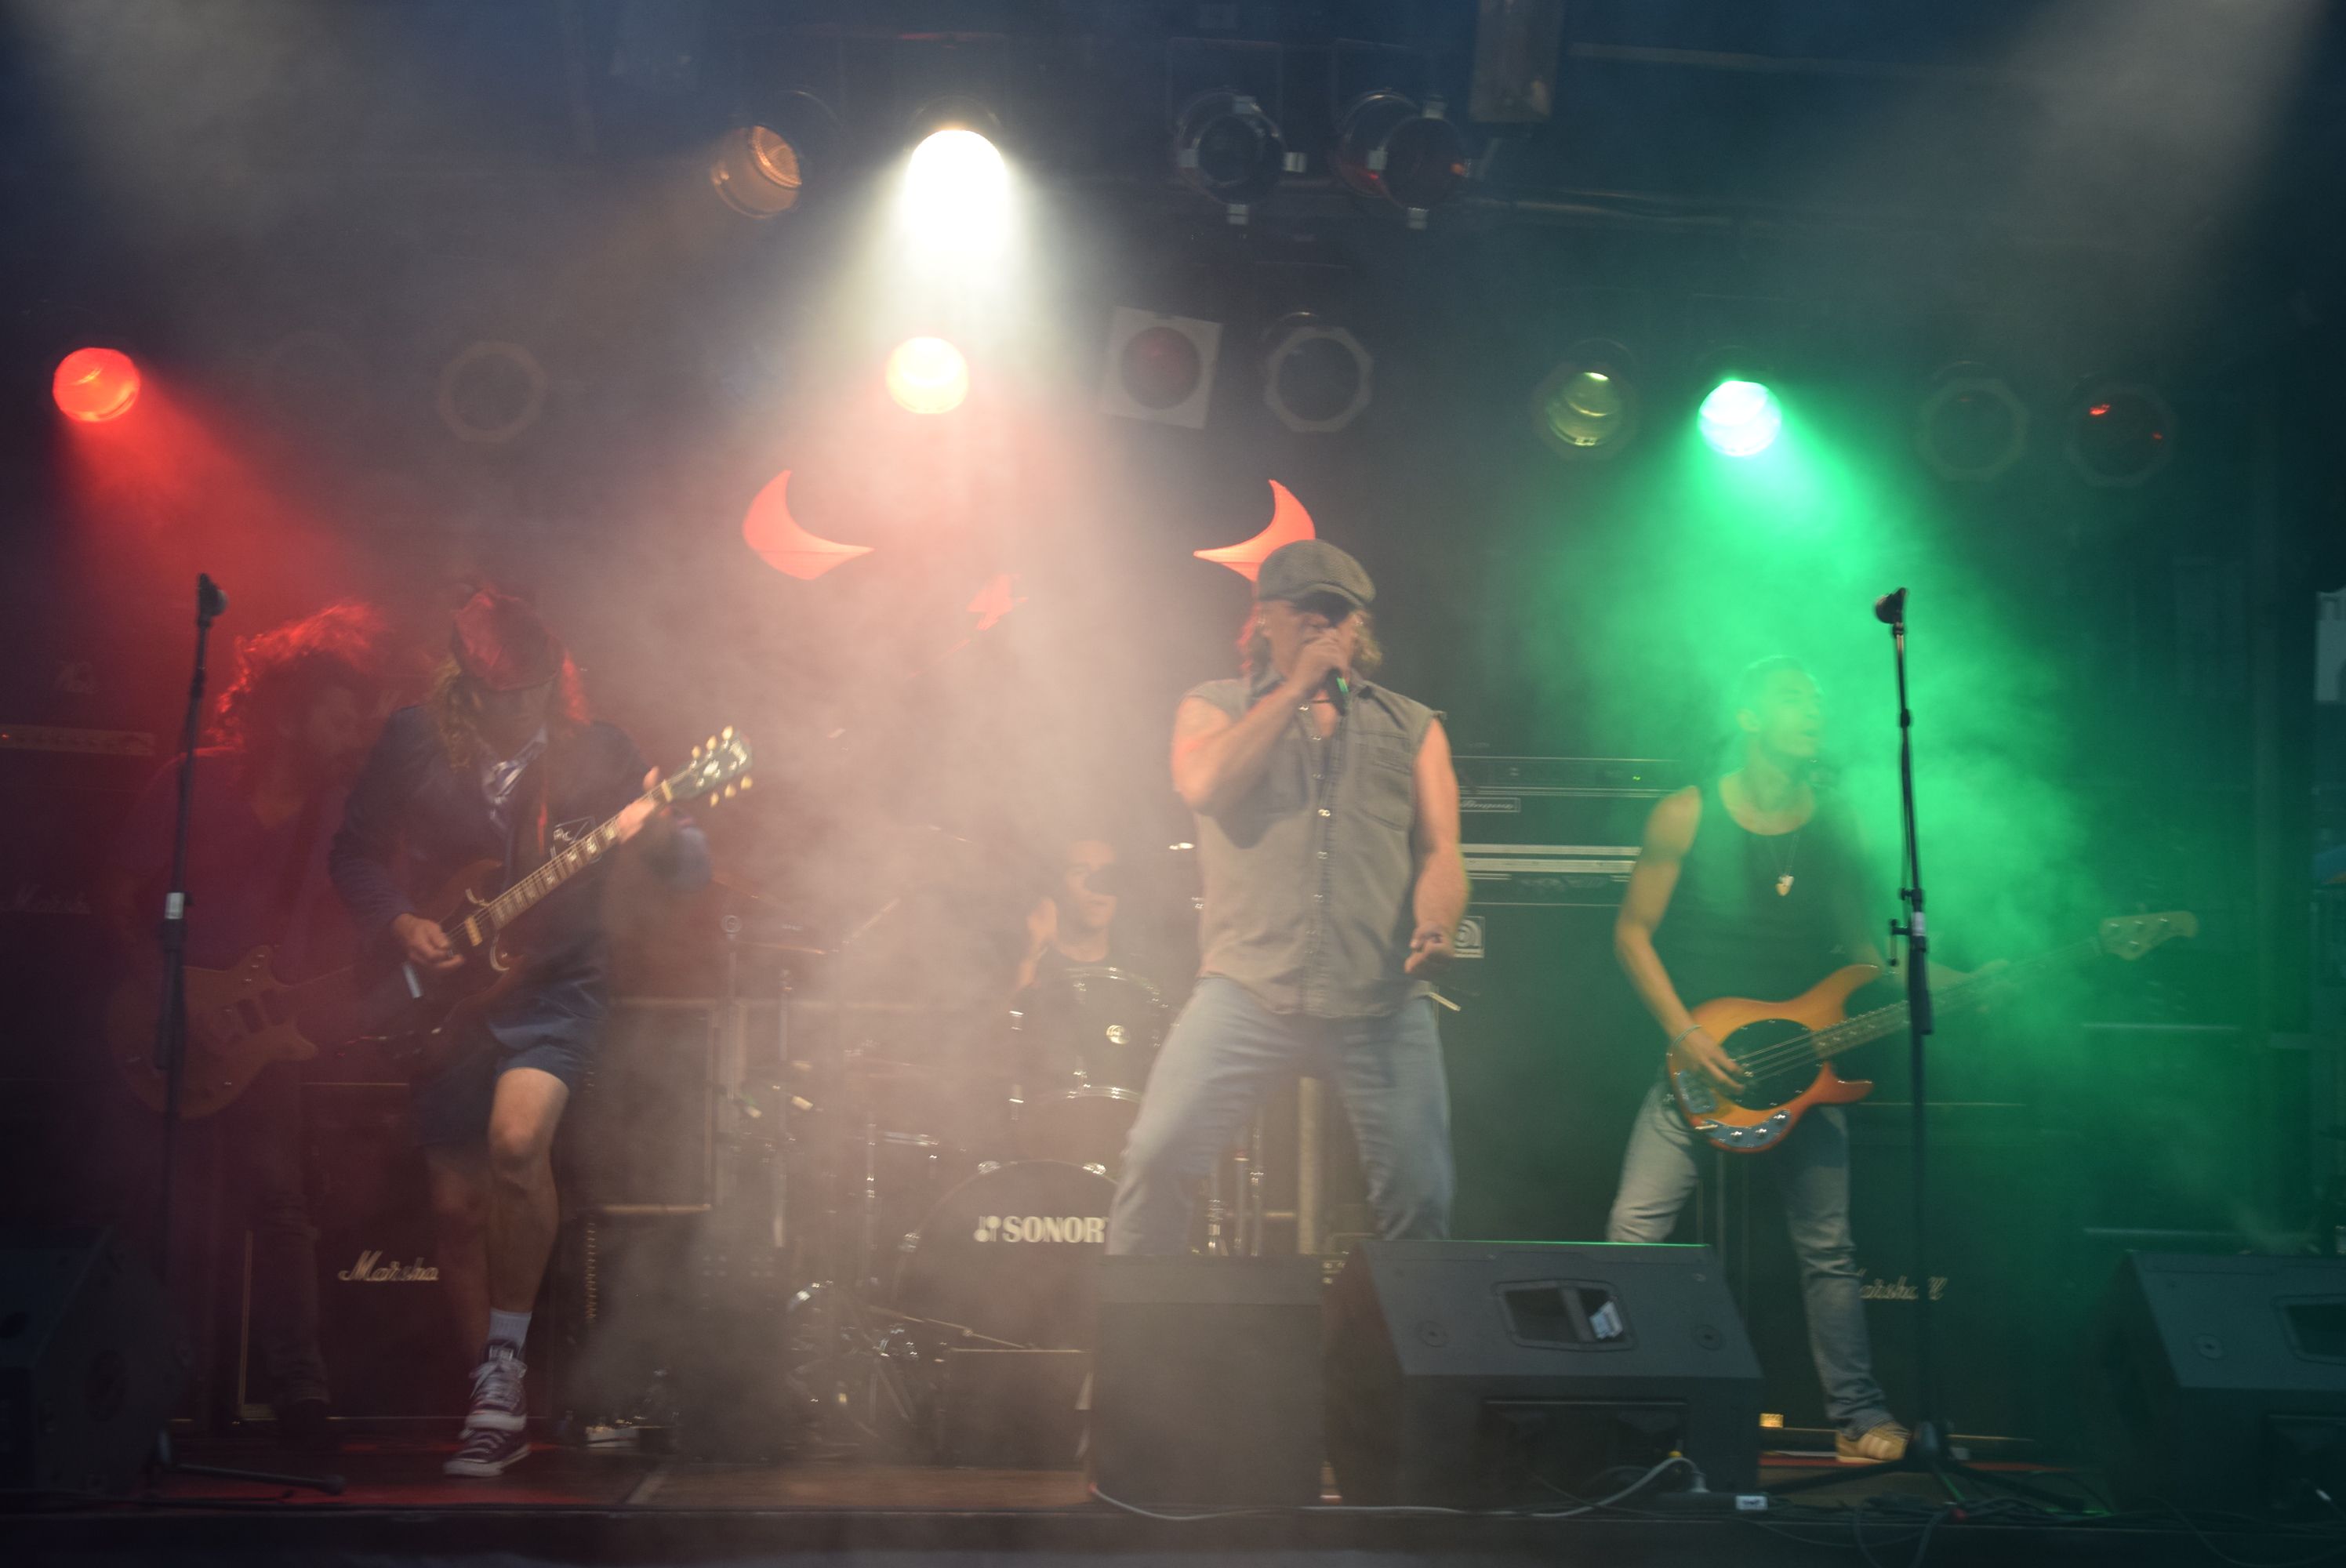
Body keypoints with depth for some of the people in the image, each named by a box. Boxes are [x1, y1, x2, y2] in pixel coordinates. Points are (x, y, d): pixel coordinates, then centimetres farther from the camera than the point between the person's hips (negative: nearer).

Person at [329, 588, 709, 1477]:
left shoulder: (594, 753, -6)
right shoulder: (413, 746, -2)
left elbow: (692, 868, -9)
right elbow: (353, 852, 9)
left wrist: (660, 835, -32)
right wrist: (399, 925, -8)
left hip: (554, 989, -2)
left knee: (517, 1138, -29)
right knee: (456, 1207, 4)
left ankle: (504, 1363, -12)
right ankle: (499, 1408, 21)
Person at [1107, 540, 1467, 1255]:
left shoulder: (1412, 727, 18)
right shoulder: (1215, 707, 15)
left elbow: (1439, 847, 8)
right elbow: (1203, 786, -7)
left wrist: (1435, 924, -13)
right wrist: (1296, 687, -2)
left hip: (1385, 999, 2)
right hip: (1250, 986, -1)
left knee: (1420, 1197, -1)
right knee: (1155, 1157, -13)